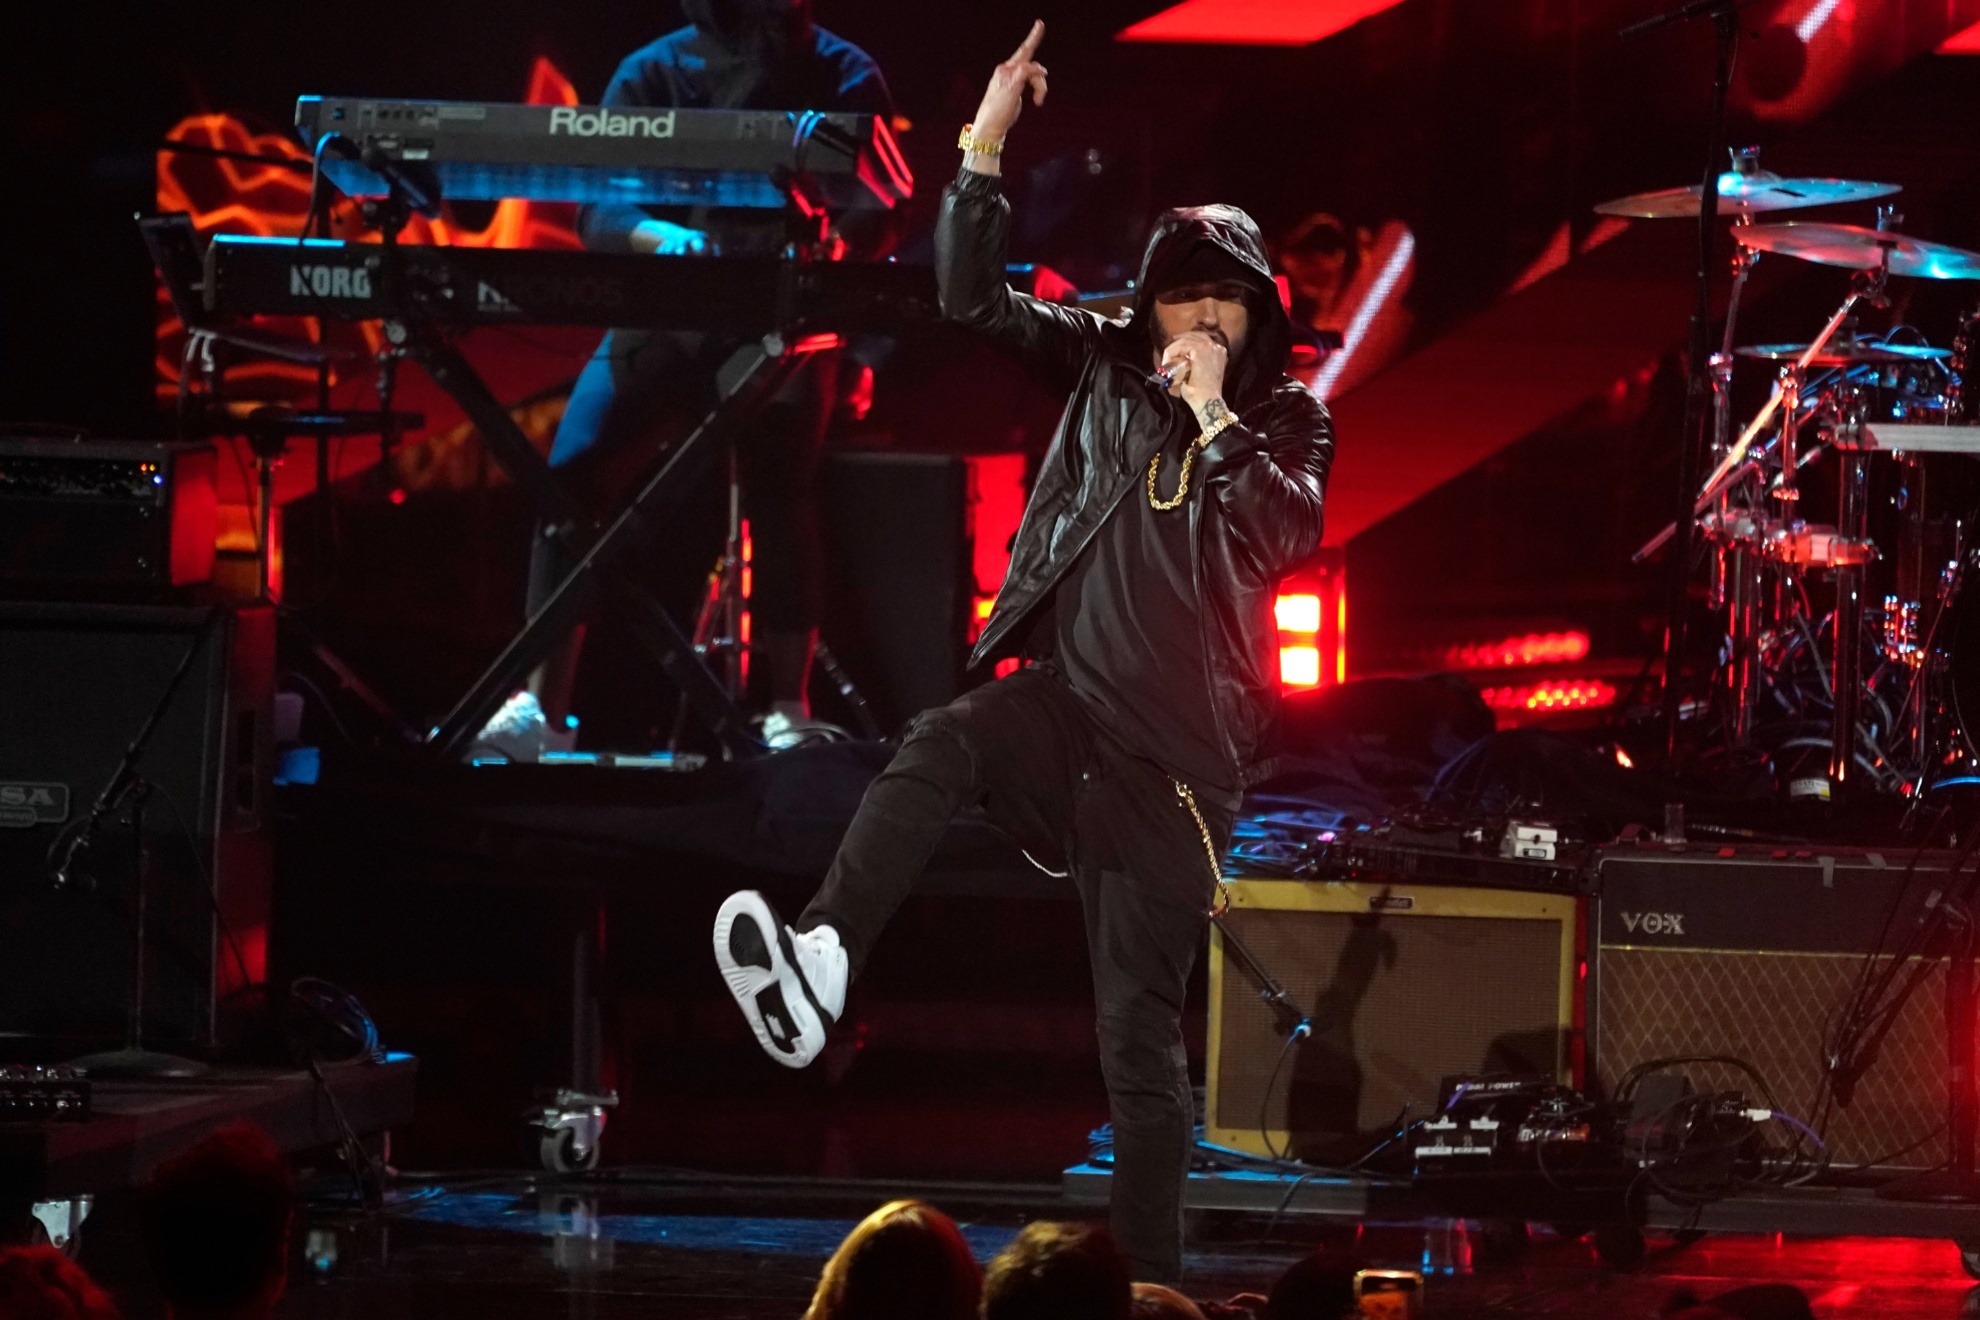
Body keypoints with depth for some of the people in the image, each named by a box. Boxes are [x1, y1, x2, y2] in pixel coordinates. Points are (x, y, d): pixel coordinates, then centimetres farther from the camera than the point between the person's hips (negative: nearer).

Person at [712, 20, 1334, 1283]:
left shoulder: (1288, 415, 3)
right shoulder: (1110, 362, 9)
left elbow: (1290, 540, -13)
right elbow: (976, 299, 3)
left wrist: (1215, 417, -18)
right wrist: (984, 151, -7)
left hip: (1176, 749, -2)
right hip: (1067, 699, 2)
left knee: (1142, 1030, -3)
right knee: (942, 747, -33)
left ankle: (1148, 1277, 1)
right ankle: (817, 967, -47)